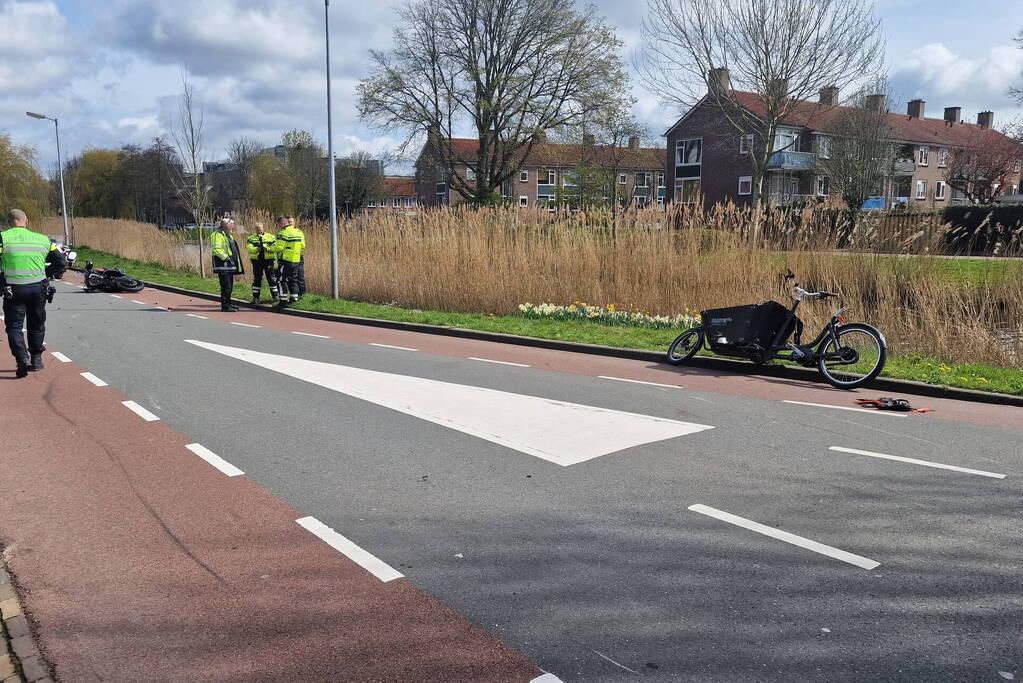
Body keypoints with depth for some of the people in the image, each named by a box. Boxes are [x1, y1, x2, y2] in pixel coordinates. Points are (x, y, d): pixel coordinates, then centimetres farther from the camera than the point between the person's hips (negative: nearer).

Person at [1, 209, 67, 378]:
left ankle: (23, 359, -9)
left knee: (14, 326, 6)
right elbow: (61, 262, 11)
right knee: (36, 325, 17)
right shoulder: (43, 239, 7)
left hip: (14, 289, -3)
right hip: (38, 288, 3)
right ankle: (36, 359, 24)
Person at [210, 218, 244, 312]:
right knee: (226, 286, -10)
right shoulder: (218, 235, -11)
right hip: (223, 265, -10)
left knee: (230, 285, 14)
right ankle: (225, 305, -7)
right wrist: (226, 258, -24)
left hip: (229, 265, 10)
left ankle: (228, 303, 23)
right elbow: (216, 249, -21)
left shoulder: (228, 236, 21)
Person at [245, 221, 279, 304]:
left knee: (271, 278, 3)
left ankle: (275, 295, 14)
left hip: (268, 260, -1)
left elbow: (276, 247, -4)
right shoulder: (251, 238, 8)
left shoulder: (271, 237, 7)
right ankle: (255, 297, 10)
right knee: (257, 279, 5)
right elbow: (249, 248, -7)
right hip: (256, 260, 1)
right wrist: (256, 249, -27)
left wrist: (268, 249, -22)